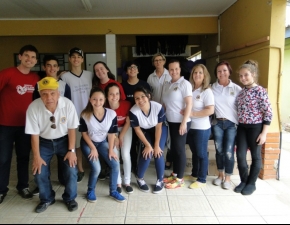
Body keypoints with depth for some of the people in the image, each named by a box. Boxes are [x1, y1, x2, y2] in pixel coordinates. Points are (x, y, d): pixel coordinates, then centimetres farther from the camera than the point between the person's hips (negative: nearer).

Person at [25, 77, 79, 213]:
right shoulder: (33, 108, -24)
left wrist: (71, 150, -13)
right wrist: (37, 157, -10)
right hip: (44, 142, 1)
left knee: (71, 171, -10)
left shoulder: (68, 104, -25)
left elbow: (72, 129, -13)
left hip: (64, 140, 0)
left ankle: (70, 198, 19)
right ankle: (47, 199, 24)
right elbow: (34, 134, -13)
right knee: (39, 172, -6)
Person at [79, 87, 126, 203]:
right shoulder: (85, 115, -25)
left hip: (103, 142, 3)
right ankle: (90, 191, 13)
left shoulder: (112, 114, -22)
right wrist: (93, 148, -13)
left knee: (115, 164, -9)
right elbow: (84, 133, -11)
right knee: (96, 168, -18)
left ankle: (113, 191, 14)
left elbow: (111, 133, -10)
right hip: (88, 143, -2)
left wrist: (111, 150, -9)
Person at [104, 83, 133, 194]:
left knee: (125, 154, -9)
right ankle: (118, 182, 12)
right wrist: (115, 138, -13)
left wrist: (121, 137, -11)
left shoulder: (126, 104, -28)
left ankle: (127, 182, 9)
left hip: (125, 129, 0)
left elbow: (128, 122, -12)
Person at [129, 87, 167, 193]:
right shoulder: (133, 111, -32)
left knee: (158, 153, -13)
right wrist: (147, 145, -15)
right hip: (145, 131, 0)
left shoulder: (158, 107, -32)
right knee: (147, 153, -15)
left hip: (159, 129, 0)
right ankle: (140, 178, 11)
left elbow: (158, 127, -18)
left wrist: (156, 145, -15)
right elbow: (137, 130, -17)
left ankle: (160, 181, 10)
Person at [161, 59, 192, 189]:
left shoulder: (185, 83, -9)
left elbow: (189, 104, -15)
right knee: (173, 148, 14)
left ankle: (180, 179, 13)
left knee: (180, 149, 1)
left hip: (181, 122, -7)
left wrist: (184, 122, -20)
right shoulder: (167, 84, 11)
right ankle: (175, 174, 28)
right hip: (171, 122, 7)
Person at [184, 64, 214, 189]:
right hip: (190, 126, 6)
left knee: (201, 154, 7)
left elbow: (210, 110, -21)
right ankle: (194, 174, 37)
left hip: (202, 128, -6)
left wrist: (193, 114, -21)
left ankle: (202, 180, 20)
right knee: (194, 152, 20)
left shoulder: (207, 91, -12)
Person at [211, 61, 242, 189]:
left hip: (232, 124, -2)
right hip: (217, 123, 2)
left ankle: (228, 178, 19)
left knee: (229, 152, -1)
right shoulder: (212, 88, 3)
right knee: (219, 150, 10)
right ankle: (220, 175, 29)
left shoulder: (237, 89, -2)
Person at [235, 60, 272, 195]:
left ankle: (251, 183, 23)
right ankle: (243, 181, 24)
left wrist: (264, 133, -15)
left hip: (255, 127, -6)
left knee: (255, 156, 9)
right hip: (242, 127, 6)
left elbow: (268, 113, -13)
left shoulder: (260, 91, -12)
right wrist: (239, 125, 11)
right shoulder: (241, 91, 7)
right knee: (240, 155, 6)